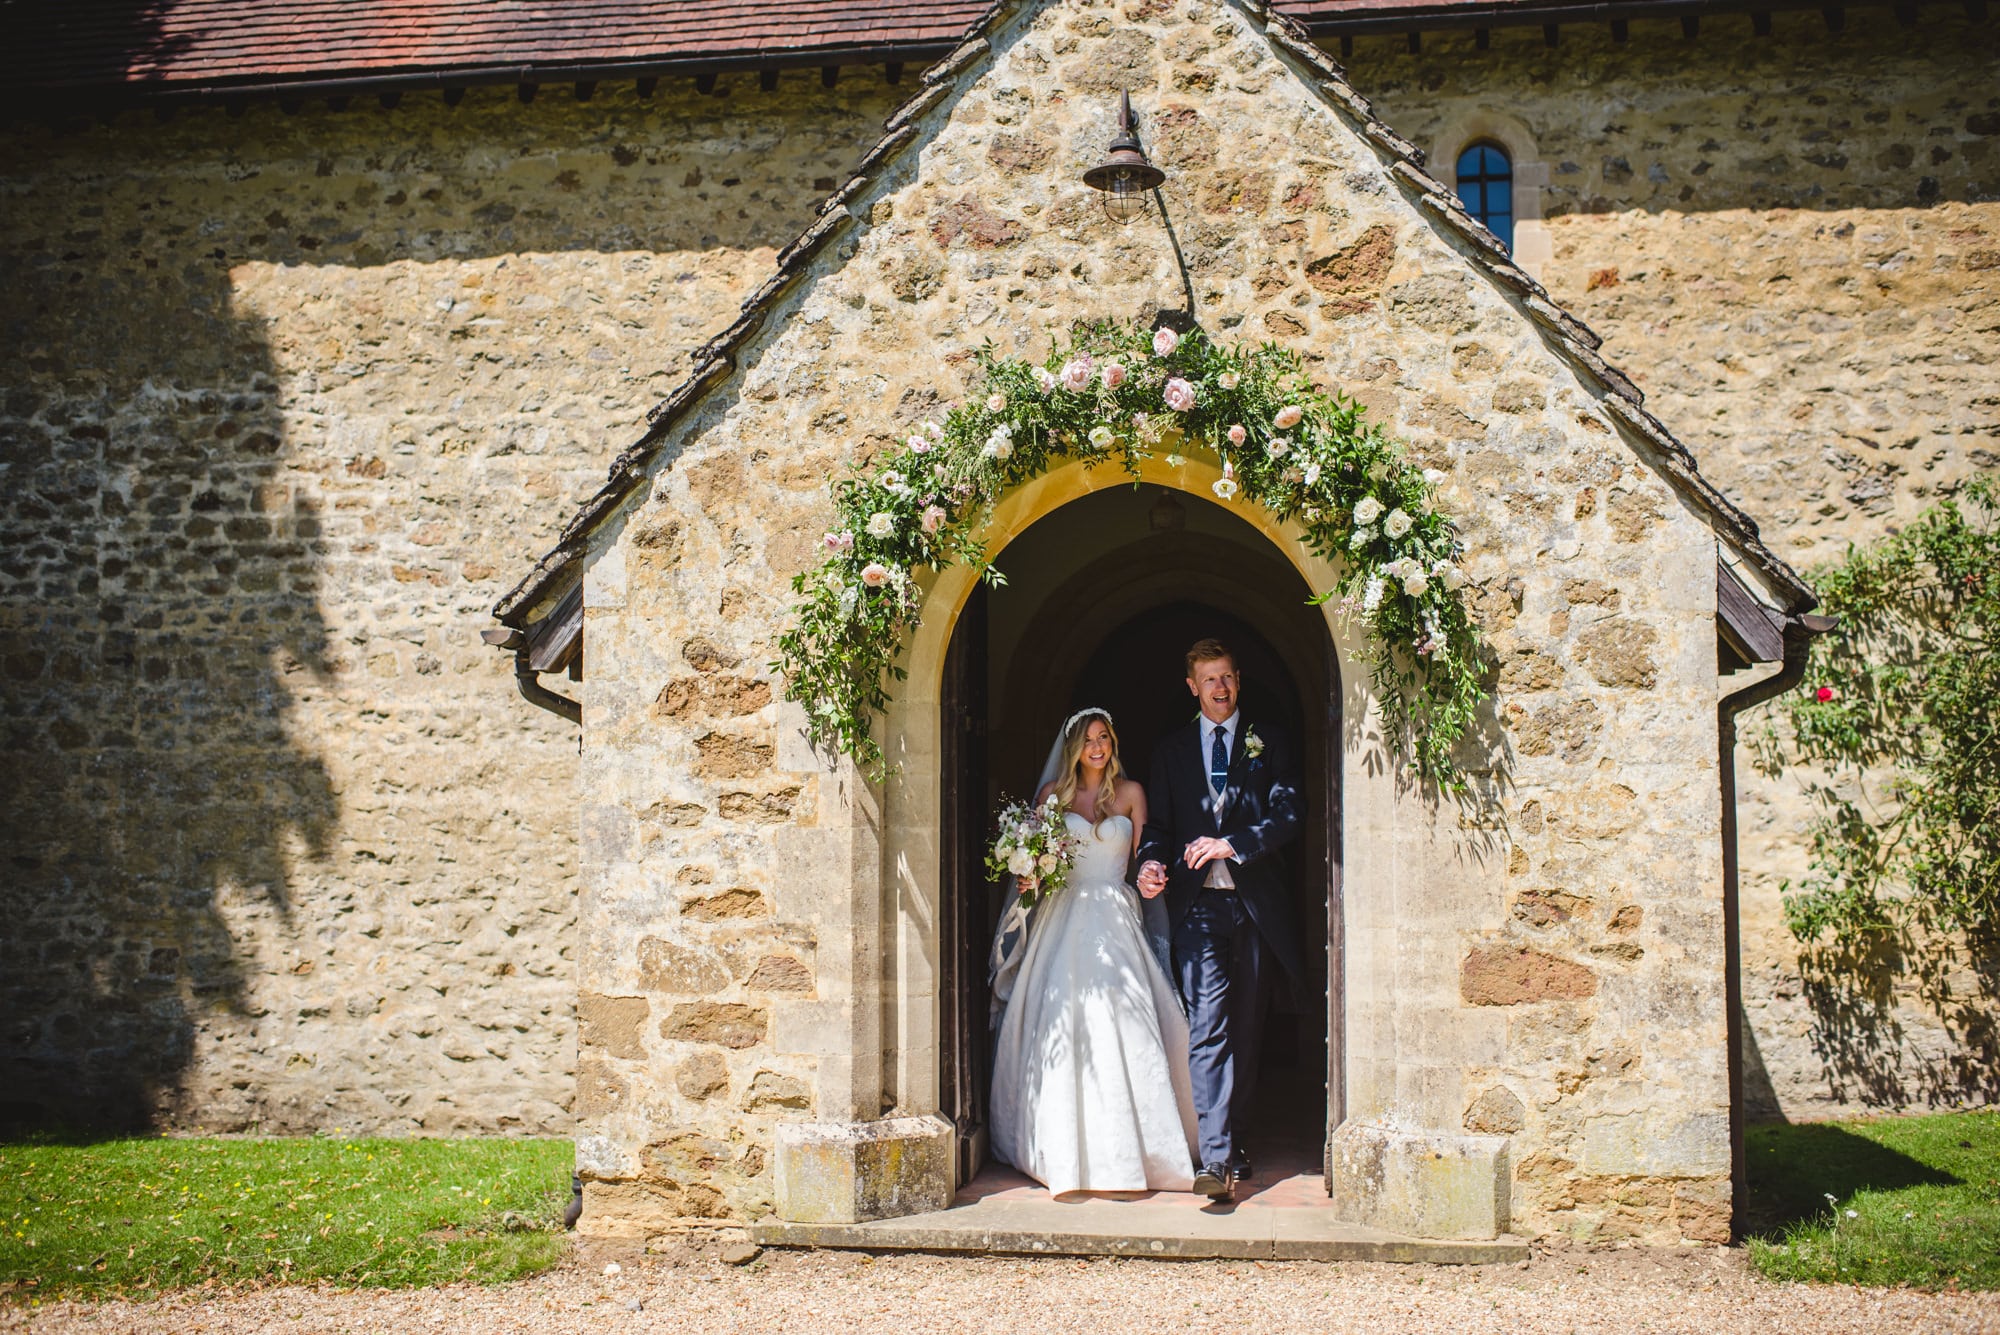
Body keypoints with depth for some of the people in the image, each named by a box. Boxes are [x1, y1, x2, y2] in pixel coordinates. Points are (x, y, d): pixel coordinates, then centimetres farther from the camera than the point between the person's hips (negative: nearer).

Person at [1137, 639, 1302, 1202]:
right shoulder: (1171, 749, 12)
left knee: (1246, 1028, 8)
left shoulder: (1268, 742, 9)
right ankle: (1216, 1158, -18)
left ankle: (1233, 1138, 22)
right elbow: (1158, 823, 11)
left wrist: (1233, 843, -15)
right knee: (1209, 1026, -12)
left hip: (1256, 902, 1)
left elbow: (1287, 816, -1)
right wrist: (1151, 862, -11)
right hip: (1197, 903, -1)